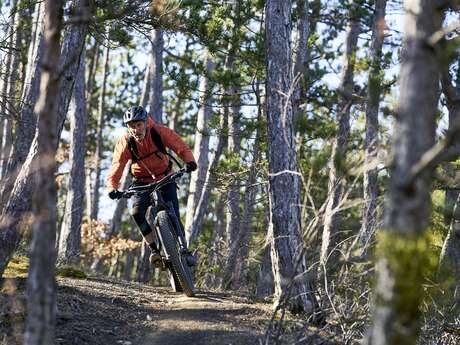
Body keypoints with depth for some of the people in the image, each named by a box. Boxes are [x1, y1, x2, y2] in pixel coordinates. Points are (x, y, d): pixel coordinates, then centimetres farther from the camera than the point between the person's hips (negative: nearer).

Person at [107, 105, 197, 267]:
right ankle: (155, 249, -14)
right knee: (137, 212, -26)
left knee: (173, 217, -11)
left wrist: (189, 161, -43)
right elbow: (116, 167, -24)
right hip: (142, 183, 0)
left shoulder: (160, 132, -21)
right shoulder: (125, 142, -20)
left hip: (165, 179, 0)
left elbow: (181, 147, -21)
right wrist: (112, 188, -43)